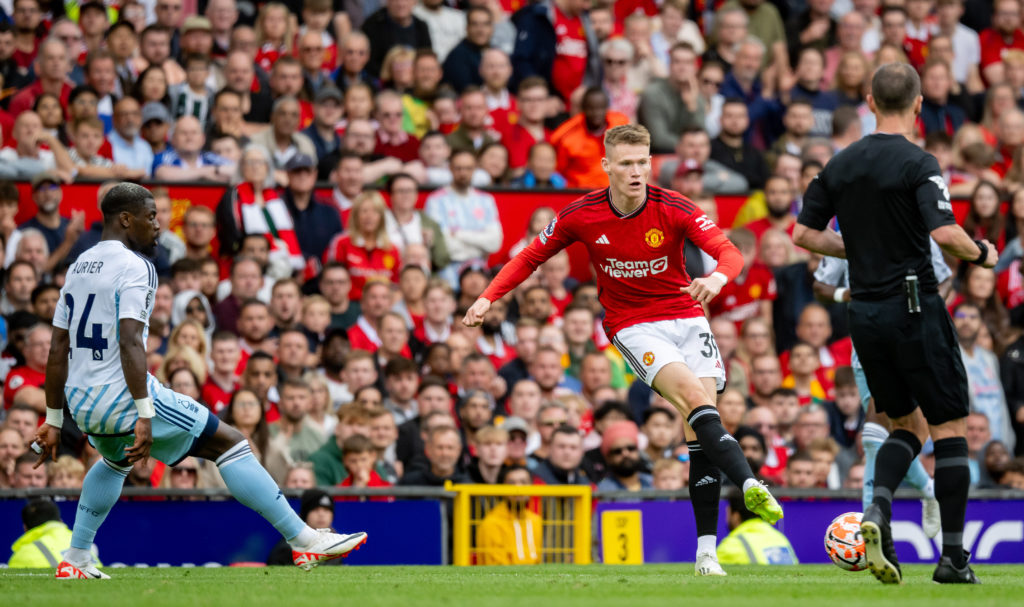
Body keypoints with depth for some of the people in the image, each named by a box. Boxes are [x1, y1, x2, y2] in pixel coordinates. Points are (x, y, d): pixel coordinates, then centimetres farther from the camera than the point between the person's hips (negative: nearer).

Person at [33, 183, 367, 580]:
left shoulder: (78, 268, 14)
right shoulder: (133, 268, -11)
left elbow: (58, 349, 18)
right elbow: (130, 343, -23)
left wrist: (54, 421, 23)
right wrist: (144, 417, -26)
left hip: (82, 403, 8)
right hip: (124, 399, -8)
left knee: (115, 461, 39)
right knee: (230, 443, -1)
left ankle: (75, 561, 32)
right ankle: (304, 541, -4)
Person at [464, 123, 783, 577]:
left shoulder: (675, 209, -11)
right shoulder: (580, 216, -8)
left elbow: (730, 253, -19)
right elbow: (530, 257, 7)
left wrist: (716, 277, -42)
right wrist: (489, 297, -3)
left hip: (686, 316, 1)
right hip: (633, 326, -1)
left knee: (699, 430, -8)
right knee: (694, 396, -28)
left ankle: (706, 549, -6)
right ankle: (749, 484, -42)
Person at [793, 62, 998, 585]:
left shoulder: (840, 164, 6)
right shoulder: (917, 164, -12)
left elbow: (804, 233, 9)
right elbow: (944, 232, -23)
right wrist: (981, 254, -3)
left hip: (864, 312, 6)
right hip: (914, 306, -6)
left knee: (908, 424, 18)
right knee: (949, 427, 4)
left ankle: (877, 512, -9)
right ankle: (953, 556, 2)